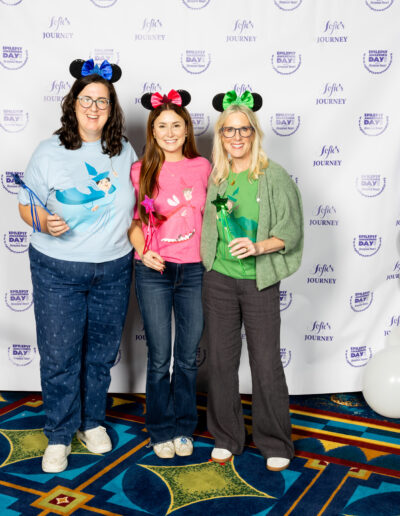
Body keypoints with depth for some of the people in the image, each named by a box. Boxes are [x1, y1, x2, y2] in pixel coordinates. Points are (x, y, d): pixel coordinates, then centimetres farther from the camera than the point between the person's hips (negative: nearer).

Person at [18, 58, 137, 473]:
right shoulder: (49, 152, -4)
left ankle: (93, 421, 35)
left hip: (113, 269, 3)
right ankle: (59, 435, 22)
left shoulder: (125, 152, 4)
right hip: (57, 270, -2)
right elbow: (26, 206, -1)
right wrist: (45, 223, -21)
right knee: (59, 356, 3)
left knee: (102, 352, 13)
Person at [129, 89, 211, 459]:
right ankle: (162, 431, 25)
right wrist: (143, 252, -12)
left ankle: (184, 428, 29)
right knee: (159, 358, 6)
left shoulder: (202, 167, 3)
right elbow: (134, 221, 4)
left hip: (194, 270, 1)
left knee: (188, 357, 10)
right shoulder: (141, 171, 1)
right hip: (154, 273, -1)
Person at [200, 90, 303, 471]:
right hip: (218, 279, 3)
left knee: (266, 362, 2)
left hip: (259, 282, -3)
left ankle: (275, 443, 21)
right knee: (220, 360, 8)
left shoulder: (275, 177, -5)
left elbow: (291, 232, -7)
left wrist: (257, 247, -21)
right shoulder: (213, 178, 5)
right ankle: (226, 437, 26)